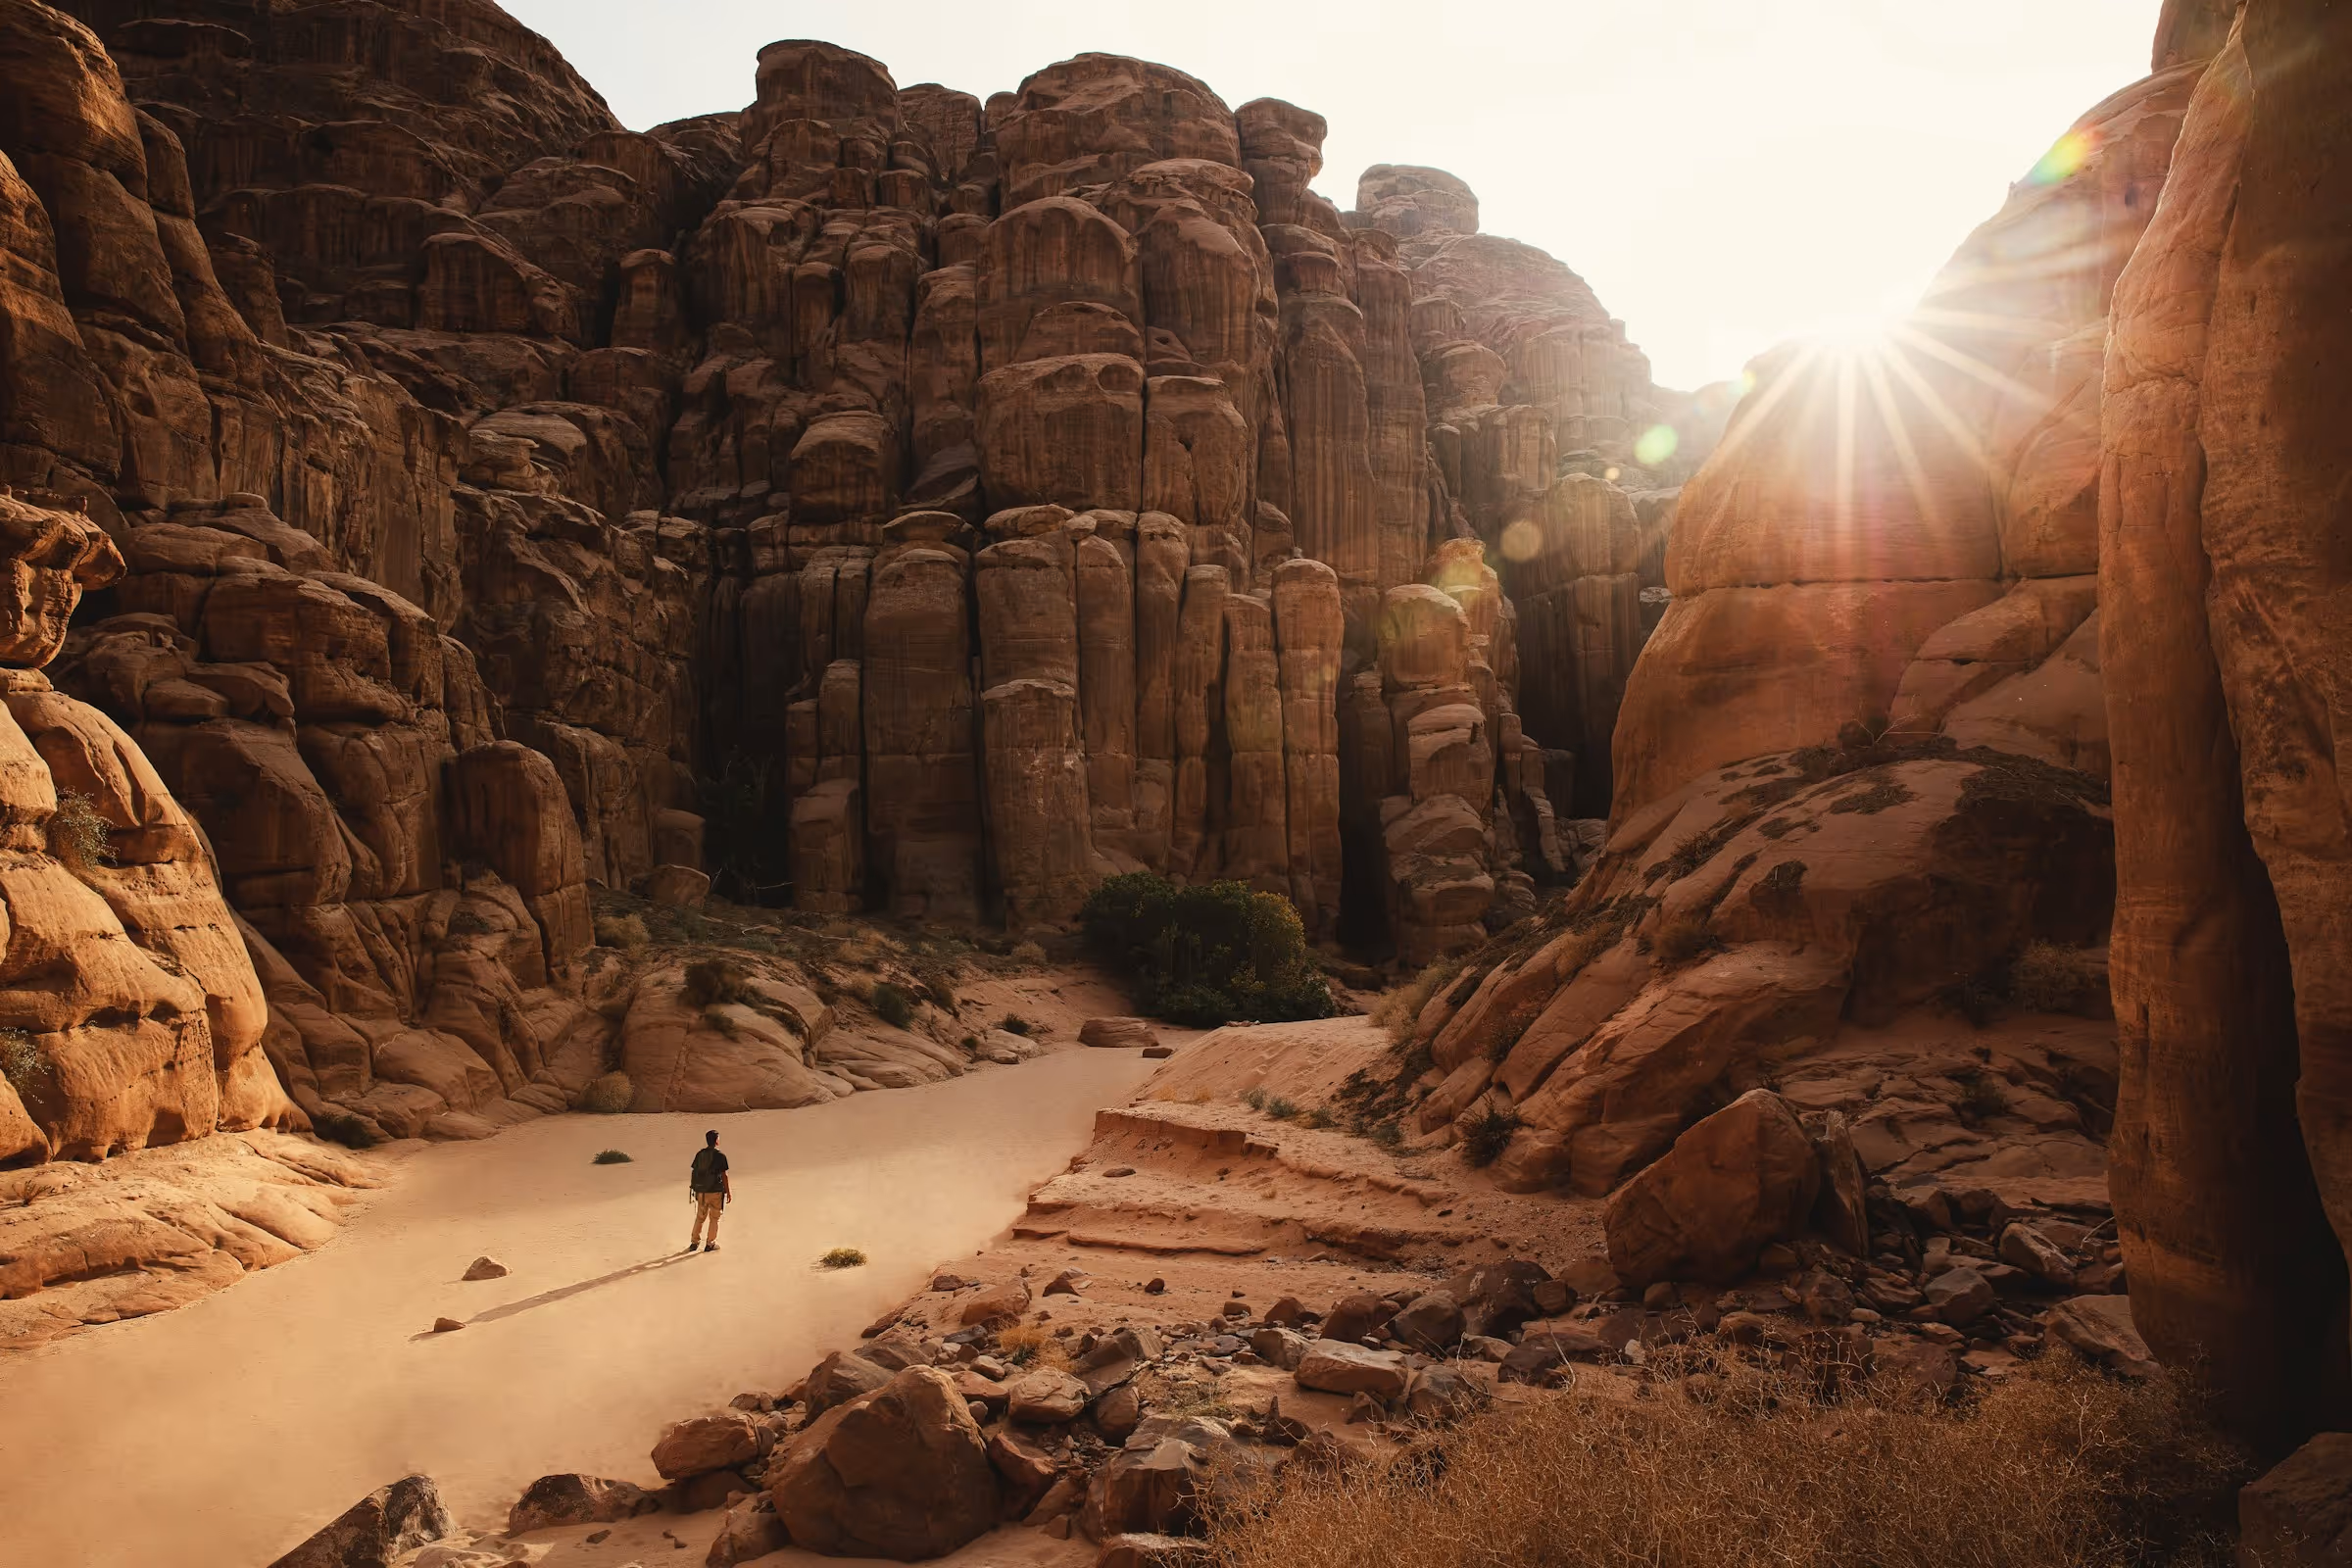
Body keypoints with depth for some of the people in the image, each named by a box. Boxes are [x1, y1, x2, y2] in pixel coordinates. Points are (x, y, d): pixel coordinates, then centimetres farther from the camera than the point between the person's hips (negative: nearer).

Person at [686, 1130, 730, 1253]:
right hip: (715, 1192, -4)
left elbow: (694, 1172, 4)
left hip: (701, 1191, 4)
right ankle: (710, 1244, 14)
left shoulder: (699, 1154, 1)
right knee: (714, 1218, 10)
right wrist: (728, 1192, -4)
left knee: (700, 1217, 19)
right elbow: (724, 1175, -13)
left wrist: (693, 1189, 15)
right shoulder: (720, 1156, -13)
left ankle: (694, 1242, 21)